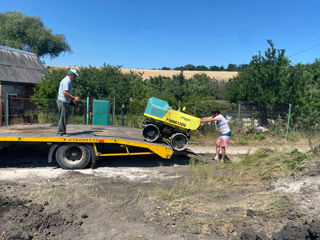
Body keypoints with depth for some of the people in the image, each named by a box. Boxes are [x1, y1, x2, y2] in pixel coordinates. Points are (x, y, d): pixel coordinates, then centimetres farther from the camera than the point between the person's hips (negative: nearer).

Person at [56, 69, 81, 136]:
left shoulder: (65, 80, 19)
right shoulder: (67, 81, -14)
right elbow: (65, 92, -25)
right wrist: (74, 98, -23)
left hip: (61, 101, 11)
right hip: (63, 102, -11)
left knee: (62, 117, 14)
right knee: (64, 117, -6)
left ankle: (60, 131, 20)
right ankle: (62, 132, 0)